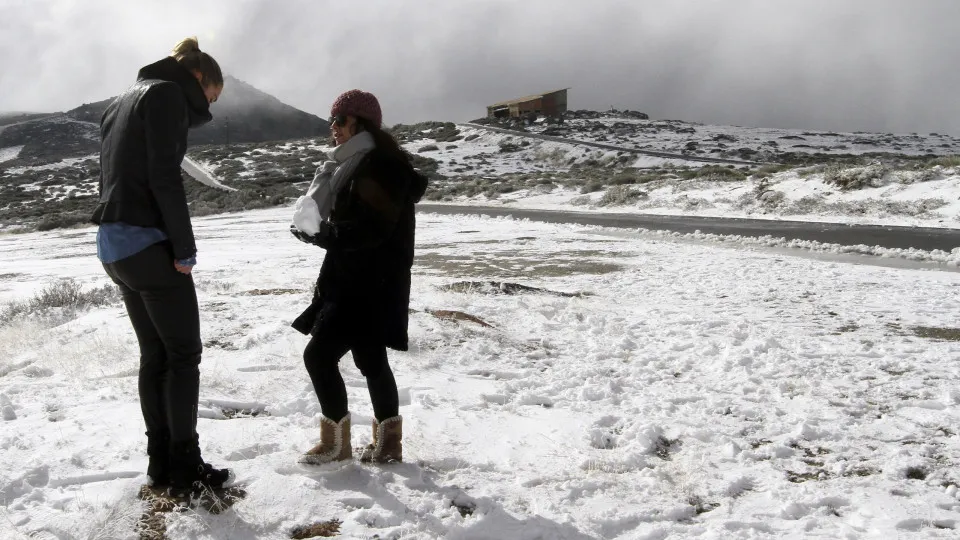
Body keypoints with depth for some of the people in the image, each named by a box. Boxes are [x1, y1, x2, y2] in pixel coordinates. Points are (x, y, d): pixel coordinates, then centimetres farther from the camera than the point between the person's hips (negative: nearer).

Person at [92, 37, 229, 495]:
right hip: (148, 242, -9)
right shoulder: (168, 94, -6)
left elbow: (113, 175, 18)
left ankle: (160, 462, 18)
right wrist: (184, 248, -13)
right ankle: (184, 465, 5)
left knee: (154, 353, 13)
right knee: (184, 353, 0)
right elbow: (164, 176, -16)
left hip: (113, 243, 9)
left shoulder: (122, 102, 22)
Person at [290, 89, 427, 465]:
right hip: (354, 282, 10)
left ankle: (336, 441, 3)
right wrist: (318, 229, -1)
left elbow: (368, 228, -25)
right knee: (371, 360, 14)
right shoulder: (357, 164, 17)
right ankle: (388, 443, 24)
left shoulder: (379, 165, -16)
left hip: (369, 285, -10)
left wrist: (318, 234, -17)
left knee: (319, 354, -10)